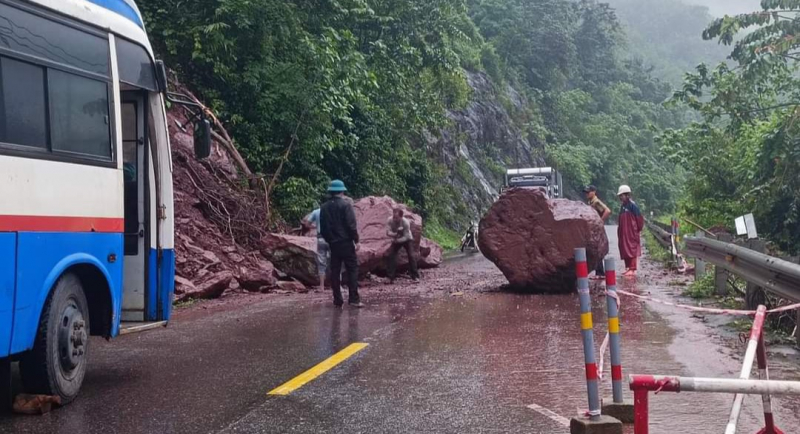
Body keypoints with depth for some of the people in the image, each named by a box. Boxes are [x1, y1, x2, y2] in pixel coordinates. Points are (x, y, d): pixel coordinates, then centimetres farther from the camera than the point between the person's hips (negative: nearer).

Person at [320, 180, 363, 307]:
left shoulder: (324, 207, 7)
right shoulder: (345, 205, -9)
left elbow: (323, 227, 10)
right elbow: (351, 225, -14)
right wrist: (356, 239, -5)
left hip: (333, 243, 5)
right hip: (346, 242, -5)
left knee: (335, 271, 8)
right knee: (352, 269, -1)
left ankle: (337, 300, 8)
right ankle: (354, 299, -8)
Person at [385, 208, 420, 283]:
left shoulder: (406, 222, -33)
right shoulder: (390, 221, -26)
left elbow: (406, 236, -27)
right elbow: (388, 233, -23)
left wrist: (398, 239, -39)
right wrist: (394, 234, -43)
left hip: (407, 240, -3)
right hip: (396, 240, 3)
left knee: (411, 256, -14)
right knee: (391, 256, -10)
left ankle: (415, 276, -5)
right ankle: (391, 278, -6)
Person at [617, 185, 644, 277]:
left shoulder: (632, 205, -12)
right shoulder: (623, 206, 14)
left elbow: (639, 218, -13)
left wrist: (639, 229, -8)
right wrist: (619, 230, 15)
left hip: (632, 233, -9)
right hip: (623, 233, 9)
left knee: (632, 250, -6)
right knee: (624, 250, 10)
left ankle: (633, 269, -5)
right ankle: (628, 268, 17)